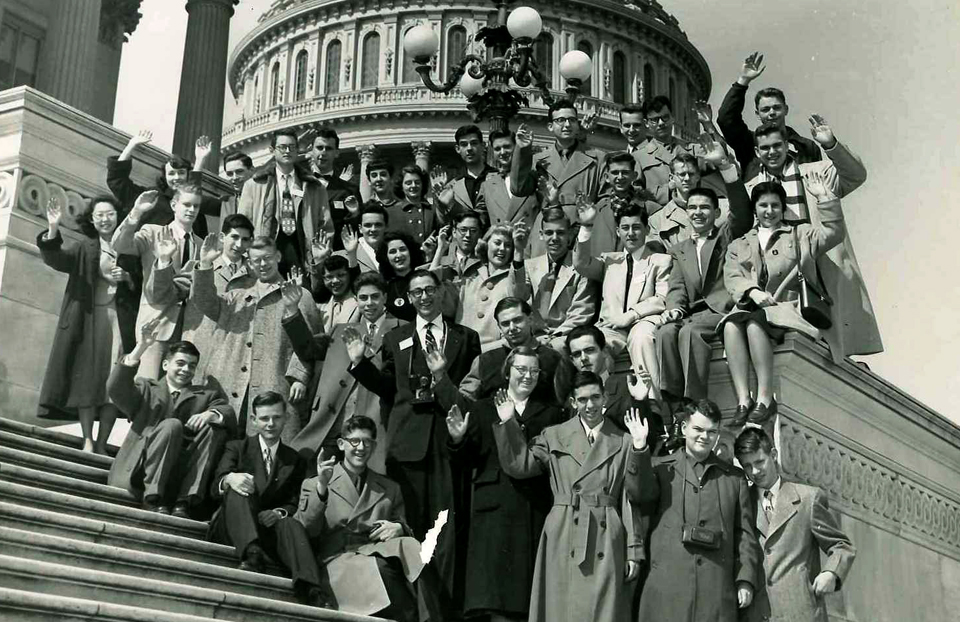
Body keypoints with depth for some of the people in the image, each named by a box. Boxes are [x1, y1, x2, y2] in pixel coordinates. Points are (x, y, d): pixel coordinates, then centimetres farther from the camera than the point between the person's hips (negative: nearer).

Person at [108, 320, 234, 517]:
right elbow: (115, 388, -2)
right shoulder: (146, 389, 19)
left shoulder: (205, 395, 23)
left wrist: (211, 414, -19)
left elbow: (231, 416, 5)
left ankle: (184, 503, -24)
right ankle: (152, 499, -25)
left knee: (215, 428, -16)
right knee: (172, 425, -24)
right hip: (140, 470, -2)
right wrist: (140, 349, -11)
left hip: (179, 479, 2)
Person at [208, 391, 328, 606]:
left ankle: (310, 590, -54)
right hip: (230, 529, -1)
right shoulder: (237, 448, 15)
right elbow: (215, 488, -1)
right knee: (236, 489, -30)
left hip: (267, 529, 1)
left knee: (292, 524, -32)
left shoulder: (295, 461, 21)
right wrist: (229, 479, -27)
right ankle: (251, 555, -52)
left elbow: (293, 504, 11)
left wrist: (278, 513, -14)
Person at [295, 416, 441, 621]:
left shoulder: (390, 489, 25)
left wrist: (399, 529, 0)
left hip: (380, 553, 3)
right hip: (338, 559, -3)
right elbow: (303, 532, 2)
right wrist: (321, 488, -11)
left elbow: (404, 529, 25)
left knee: (410, 547, -32)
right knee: (380, 569, -36)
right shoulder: (313, 485, 15)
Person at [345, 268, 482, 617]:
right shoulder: (395, 339, 14)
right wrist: (360, 363, 1)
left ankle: (446, 600, 2)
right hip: (409, 439, 1)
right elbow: (388, 389, 11)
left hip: (449, 435, -1)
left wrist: (444, 376, -12)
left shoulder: (465, 338, 11)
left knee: (447, 523, -3)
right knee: (410, 521, 3)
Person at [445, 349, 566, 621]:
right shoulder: (483, 409, 12)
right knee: (494, 585, -5)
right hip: (496, 509, 0)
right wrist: (458, 439, -11)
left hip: (536, 509, 1)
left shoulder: (552, 412, 13)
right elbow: (469, 461, 6)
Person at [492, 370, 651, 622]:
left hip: (606, 545, 0)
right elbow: (518, 466, 0)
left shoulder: (624, 442, 8)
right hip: (563, 542, 0)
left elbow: (636, 497, 5)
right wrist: (507, 424, -4)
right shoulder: (554, 436, 10)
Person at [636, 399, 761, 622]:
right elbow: (641, 496, -9)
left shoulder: (735, 478, 16)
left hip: (717, 589, 2)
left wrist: (746, 580, 4)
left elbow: (745, 533, 13)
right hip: (667, 586, -1)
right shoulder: (661, 468, 11)